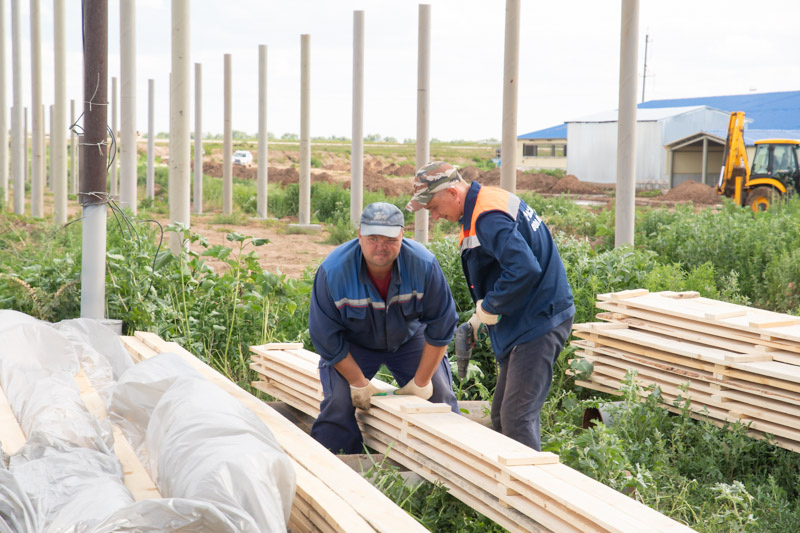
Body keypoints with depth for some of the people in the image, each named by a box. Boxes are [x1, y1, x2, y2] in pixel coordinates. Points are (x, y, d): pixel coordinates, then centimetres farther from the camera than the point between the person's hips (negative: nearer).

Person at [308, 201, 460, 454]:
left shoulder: (424, 265, -28)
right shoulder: (333, 271, -31)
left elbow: (441, 324, -16)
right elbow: (326, 336, -19)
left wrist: (422, 381, -12)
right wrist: (358, 382, -15)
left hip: (409, 338, 2)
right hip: (354, 344, -1)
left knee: (440, 398, -4)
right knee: (338, 403, -17)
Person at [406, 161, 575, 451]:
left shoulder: (489, 218, -21)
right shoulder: (487, 201, 13)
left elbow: (524, 269, -33)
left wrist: (488, 307, -18)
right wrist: (479, 317, 13)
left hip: (538, 323, -11)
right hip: (527, 322, 11)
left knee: (517, 417, -12)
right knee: (502, 416, 15)